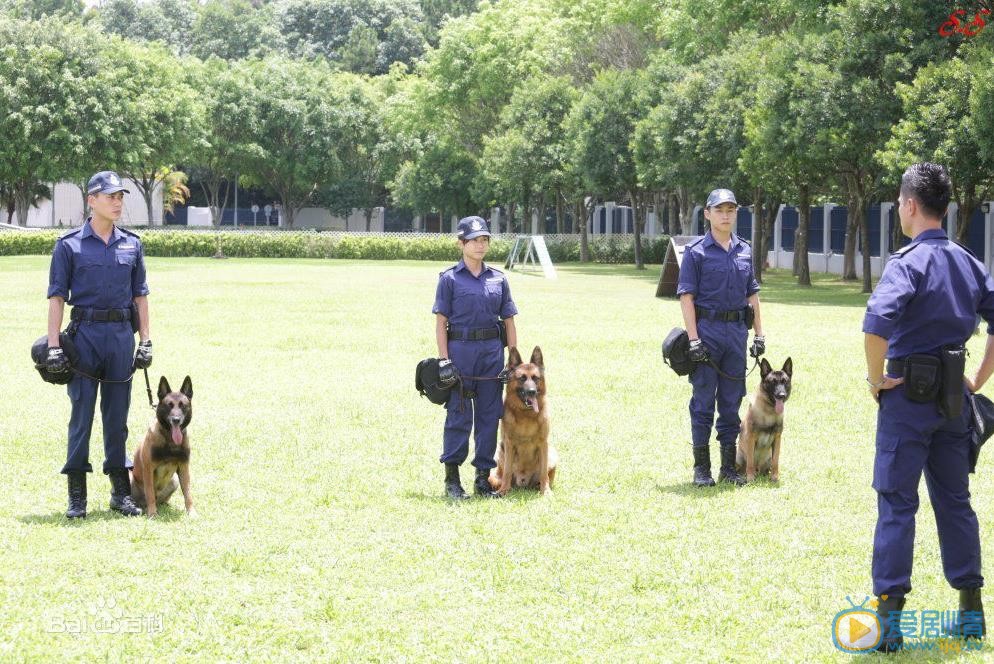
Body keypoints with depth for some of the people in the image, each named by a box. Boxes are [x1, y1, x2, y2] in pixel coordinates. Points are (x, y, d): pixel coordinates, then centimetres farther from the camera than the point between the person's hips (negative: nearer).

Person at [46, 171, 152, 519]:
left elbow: (140, 294, 14)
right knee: (81, 415, -2)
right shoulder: (69, 245, -1)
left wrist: (145, 341, 8)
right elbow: (57, 296, -2)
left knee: (117, 416, 8)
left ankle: (121, 491, 14)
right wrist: (53, 345, -8)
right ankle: (77, 495, 3)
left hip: (121, 334, 3)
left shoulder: (132, 244, 10)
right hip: (85, 333, -3)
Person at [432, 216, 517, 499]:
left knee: (489, 414, 5)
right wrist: (444, 360, -10)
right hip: (460, 348, -4)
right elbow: (441, 322, -3)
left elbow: (509, 322, 12)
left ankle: (483, 478, 13)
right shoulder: (450, 279, -1)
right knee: (458, 415, -2)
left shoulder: (498, 279, 9)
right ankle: (451, 479, 5)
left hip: (492, 351, 4)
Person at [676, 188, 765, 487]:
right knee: (703, 401, -1)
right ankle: (701, 468, 6)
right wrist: (694, 339, -14)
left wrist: (759, 333, 11)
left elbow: (752, 294, 17)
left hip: (737, 330, 5)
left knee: (732, 401, 9)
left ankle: (729, 466, 15)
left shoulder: (744, 251, 12)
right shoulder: (696, 252, -4)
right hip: (707, 328, -5)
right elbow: (687, 296, -7)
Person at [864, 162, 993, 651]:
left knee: (897, 504, -2)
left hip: (909, 392, -6)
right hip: (954, 397, 6)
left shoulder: (909, 261, -14)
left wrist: (875, 378, -17)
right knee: (954, 500, 15)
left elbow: (878, 321, -30)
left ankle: (888, 619, -3)